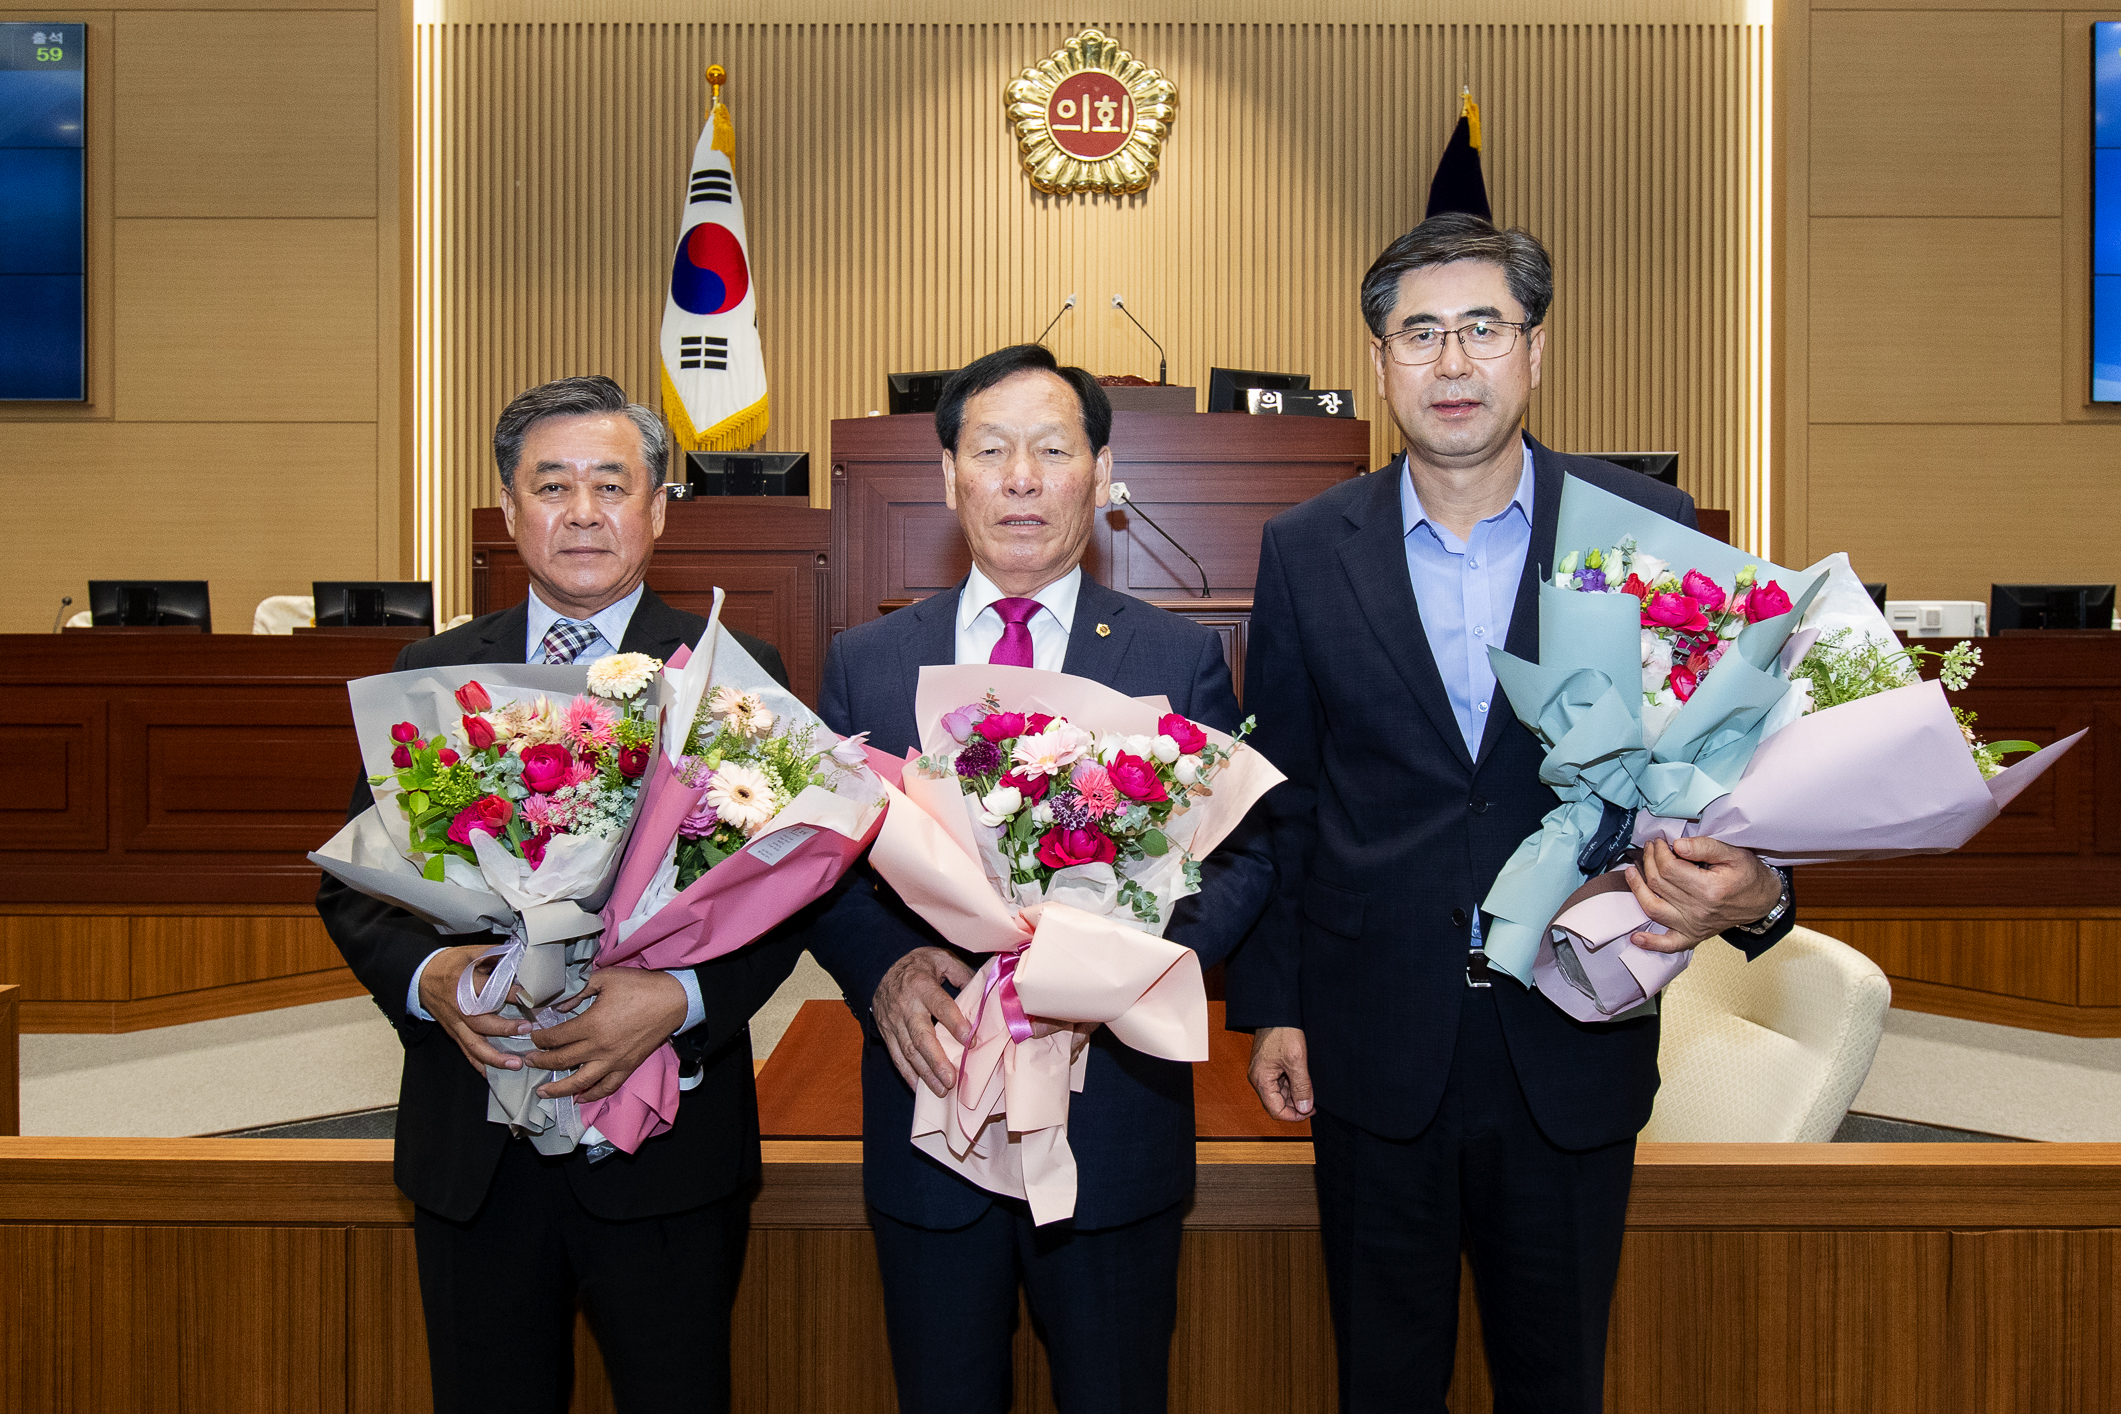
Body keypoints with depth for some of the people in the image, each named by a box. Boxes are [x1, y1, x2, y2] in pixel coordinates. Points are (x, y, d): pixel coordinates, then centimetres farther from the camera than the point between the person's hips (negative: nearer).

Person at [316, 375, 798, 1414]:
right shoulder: (429, 674, 6)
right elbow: (351, 881, 7)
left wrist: (682, 995, -22)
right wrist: (427, 975, -13)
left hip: (665, 1143, -2)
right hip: (472, 1146, 3)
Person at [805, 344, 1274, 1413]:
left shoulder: (1181, 659, 0)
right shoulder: (865, 662, 5)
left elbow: (1242, 860, -2)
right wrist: (884, 968, -16)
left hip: (1113, 1118, -1)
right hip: (925, 1100, 2)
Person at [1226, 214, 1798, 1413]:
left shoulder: (1649, 529, -4)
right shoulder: (1307, 551, 0)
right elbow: (1279, 797, 4)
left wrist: (1753, 891, -23)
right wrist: (1270, 1005, 3)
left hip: (1574, 1041, 0)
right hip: (1374, 1042, 1)